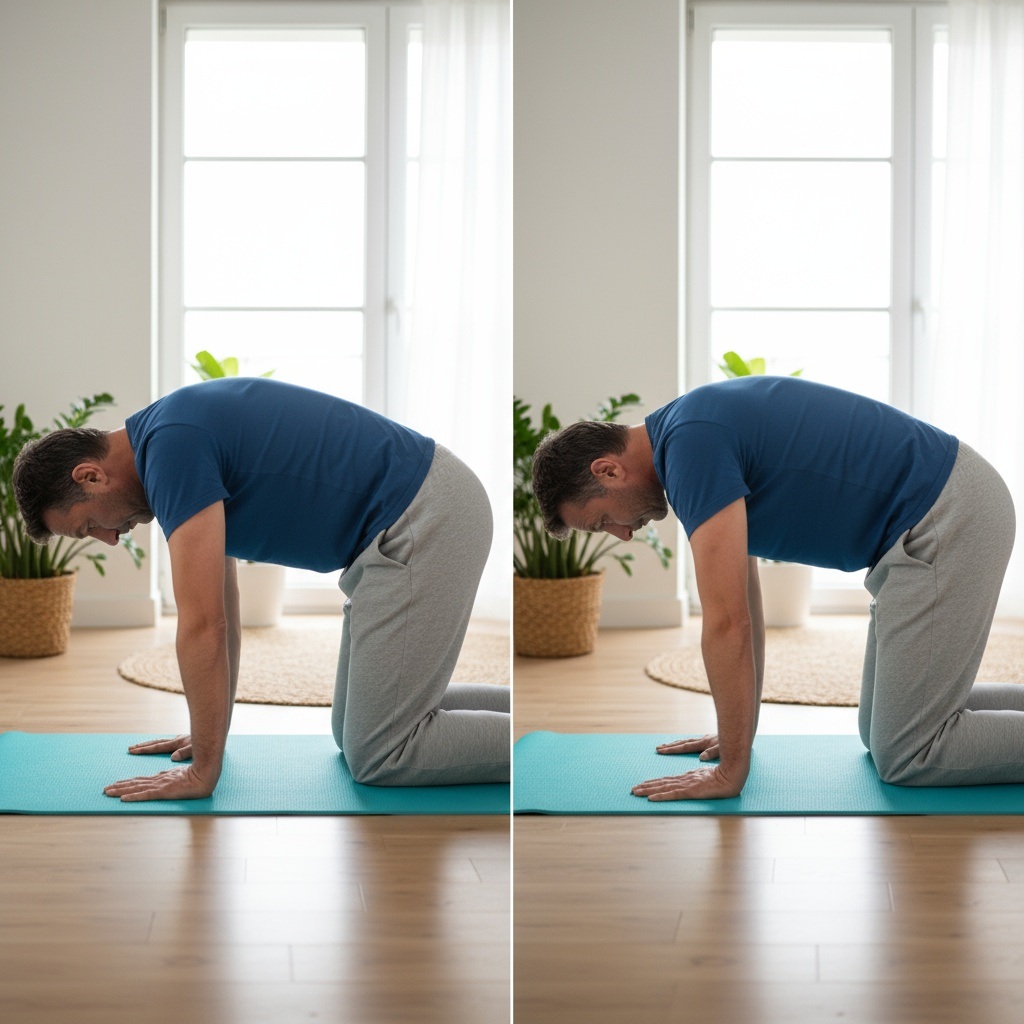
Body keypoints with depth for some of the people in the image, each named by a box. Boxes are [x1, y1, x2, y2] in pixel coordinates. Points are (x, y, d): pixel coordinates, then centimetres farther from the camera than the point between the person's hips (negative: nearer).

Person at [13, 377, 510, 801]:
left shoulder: (172, 446, -18)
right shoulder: (172, 434, 13)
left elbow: (202, 624, -20)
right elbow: (220, 610, 21)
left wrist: (203, 770, -12)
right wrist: (209, 736, 24)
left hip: (422, 524, -10)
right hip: (424, 512, 10)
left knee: (381, 754, -5)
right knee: (357, 730, 17)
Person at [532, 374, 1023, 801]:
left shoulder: (692, 444, -19)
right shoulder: (691, 430, 12)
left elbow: (727, 621, -22)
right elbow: (742, 603, 20)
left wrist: (730, 769, -14)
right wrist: (739, 733, 23)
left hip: (946, 521, -10)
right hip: (948, 512, 10)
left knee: (907, 754, -4)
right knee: (882, 728, 18)